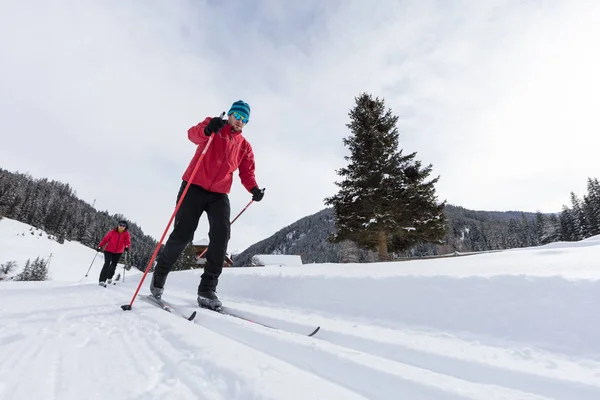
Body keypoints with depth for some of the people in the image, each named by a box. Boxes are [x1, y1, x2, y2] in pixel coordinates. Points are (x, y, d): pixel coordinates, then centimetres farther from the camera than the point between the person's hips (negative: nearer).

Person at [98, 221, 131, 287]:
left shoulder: (126, 233, -7)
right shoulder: (112, 232, -10)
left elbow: (128, 241, -17)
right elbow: (105, 239, -5)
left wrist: (127, 246, -36)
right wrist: (100, 246, -13)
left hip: (118, 252, 2)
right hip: (109, 251, -2)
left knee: (113, 265, 14)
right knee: (107, 264, -13)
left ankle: (109, 277, 39)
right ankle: (102, 280, -6)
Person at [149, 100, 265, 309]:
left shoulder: (245, 147, 16)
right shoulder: (212, 123, 6)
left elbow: (247, 173, 11)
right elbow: (193, 134, -14)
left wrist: (254, 189, -11)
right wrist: (208, 130, -38)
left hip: (219, 194, 3)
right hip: (195, 187, -3)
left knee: (222, 234, -17)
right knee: (182, 234, -5)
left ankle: (207, 290, -11)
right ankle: (159, 276, 22)